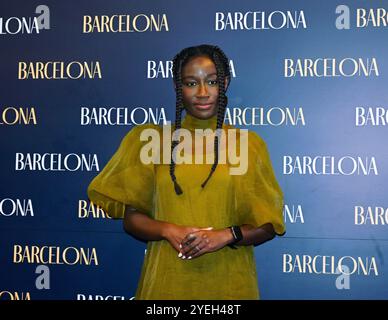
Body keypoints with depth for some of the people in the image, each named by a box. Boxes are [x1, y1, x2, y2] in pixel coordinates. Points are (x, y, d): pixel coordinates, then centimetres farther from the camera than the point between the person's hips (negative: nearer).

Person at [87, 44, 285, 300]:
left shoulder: (249, 144, 0)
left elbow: (268, 225, 0)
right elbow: (131, 217, 2)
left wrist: (226, 235, -16)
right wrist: (168, 230, -15)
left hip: (228, 281, 0)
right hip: (167, 280, 0)